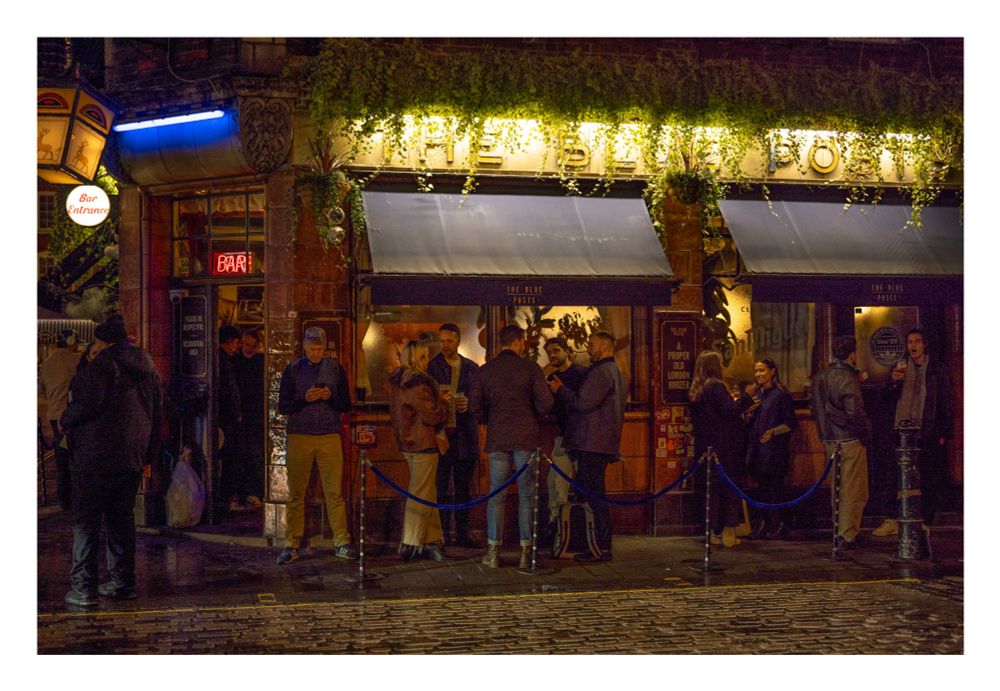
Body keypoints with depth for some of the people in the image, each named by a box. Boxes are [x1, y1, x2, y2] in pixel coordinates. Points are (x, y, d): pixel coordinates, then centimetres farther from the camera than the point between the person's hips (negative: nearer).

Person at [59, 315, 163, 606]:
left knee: (85, 521, -2)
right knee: (121, 517, 15)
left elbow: (88, 404, -19)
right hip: (132, 459, 7)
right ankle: (123, 582, 16)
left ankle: (83, 587, -5)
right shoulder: (148, 369, 14)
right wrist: (148, 456, 22)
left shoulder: (102, 365, -11)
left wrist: (65, 420, 2)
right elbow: (157, 415, 18)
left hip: (96, 458, -7)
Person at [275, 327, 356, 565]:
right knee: (296, 494, 1)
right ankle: (292, 544, 5)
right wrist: (305, 399, -12)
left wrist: (330, 397, -10)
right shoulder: (292, 370, 6)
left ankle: (342, 542, 3)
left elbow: (347, 405, 10)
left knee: (334, 492, -1)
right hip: (299, 436, 0)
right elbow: (283, 406, 4)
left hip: (330, 437, 0)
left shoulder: (335, 368, 8)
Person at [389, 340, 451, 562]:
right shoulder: (418, 383, -20)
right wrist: (443, 402, -1)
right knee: (420, 495, -3)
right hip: (423, 444, -10)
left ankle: (431, 540, 20)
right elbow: (432, 415, -20)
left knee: (428, 495, 16)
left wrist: (437, 399, 10)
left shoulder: (397, 382, 10)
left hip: (407, 442, 10)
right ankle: (410, 544, -1)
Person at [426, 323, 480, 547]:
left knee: (463, 487, 8)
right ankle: (441, 533, 4)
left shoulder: (472, 368, 11)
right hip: (440, 432, -3)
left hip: (465, 434, 3)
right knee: (440, 487, -2)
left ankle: (462, 532, 15)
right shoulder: (431, 366, 2)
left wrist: (468, 404, -11)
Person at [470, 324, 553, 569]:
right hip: (526, 438, -2)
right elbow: (545, 403, -9)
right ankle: (526, 552, 5)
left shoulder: (485, 370, 3)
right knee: (526, 494, 4)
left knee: (496, 495, 6)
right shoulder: (530, 368, -5)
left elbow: (475, 406, 1)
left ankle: (493, 552, 5)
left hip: (497, 438, 2)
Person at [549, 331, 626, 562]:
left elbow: (583, 402, -22)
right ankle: (601, 545, 17)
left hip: (593, 444, -11)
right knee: (593, 494, 14)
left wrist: (560, 390, -9)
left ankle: (602, 548, -7)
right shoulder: (616, 373, 20)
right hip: (604, 444, 11)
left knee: (593, 495, -8)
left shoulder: (601, 372, -13)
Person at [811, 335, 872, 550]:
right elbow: (855, 412, -21)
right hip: (850, 441, -8)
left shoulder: (820, 377, 8)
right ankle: (847, 536, -1)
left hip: (830, 441, 8)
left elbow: (815, 407, 15)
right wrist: (866, 434, -7)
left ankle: (839, 532, 24)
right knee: (854, 492, -1)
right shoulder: (847, 379, -18)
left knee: (839, 489, 18)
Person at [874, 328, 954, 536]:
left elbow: (947, 401, 3)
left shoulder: (937, 368, 3)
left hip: (929, 433, -2)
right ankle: (892, 521, 7)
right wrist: (893, 381, -11)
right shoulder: (901, 367, 10)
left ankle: (924, 523, 8)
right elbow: (890, 397, 10)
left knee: (929, 480, 1)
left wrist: (943, 432, -4)